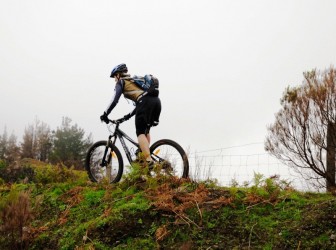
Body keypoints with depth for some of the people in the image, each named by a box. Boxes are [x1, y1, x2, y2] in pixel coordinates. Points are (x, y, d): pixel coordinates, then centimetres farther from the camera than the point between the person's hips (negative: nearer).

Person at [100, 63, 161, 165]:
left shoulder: (121, 82, 15)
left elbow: (114, 100, 2)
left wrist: (105, 114, 9)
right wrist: (129, 115, 42)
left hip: (146, 103, -7)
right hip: (156, 101, 8)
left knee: (140, 133, -6)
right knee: (145, 131, 21)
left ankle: (149, 161, -21)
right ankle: (144, 154, 14)